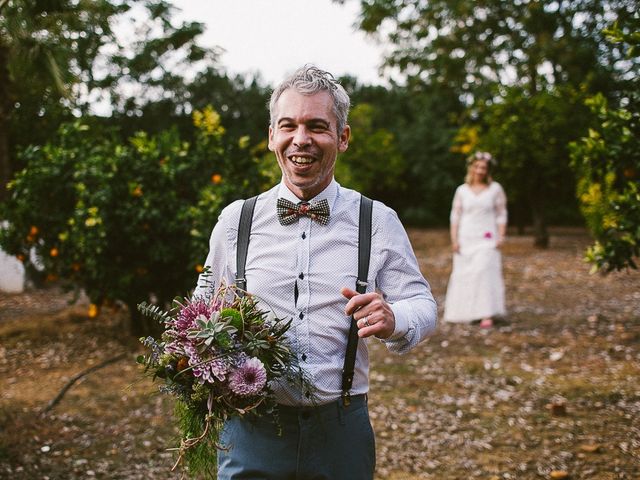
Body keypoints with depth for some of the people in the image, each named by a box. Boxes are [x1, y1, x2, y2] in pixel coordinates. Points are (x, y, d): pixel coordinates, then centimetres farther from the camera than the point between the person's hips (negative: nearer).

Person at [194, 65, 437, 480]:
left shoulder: (379, 222, 2)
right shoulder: (235, 220, 4)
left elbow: (422, 305, 0)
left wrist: (393, 320, -22)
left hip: (342, 429, 0)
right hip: (252, 428, 0)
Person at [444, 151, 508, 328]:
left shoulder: (495, 189, 4)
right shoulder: (462, 190, 7)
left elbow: (501, 214, 5)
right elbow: (455, 216, 7)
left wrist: (501, 236, -5)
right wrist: (454, 239, -1)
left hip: (486, 239, -2)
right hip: (465, 239, 3)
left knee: (485, 272, -16)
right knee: (464, 275, 2)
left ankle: (487, 315, -21)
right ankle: (465, 313, 15)